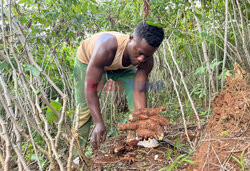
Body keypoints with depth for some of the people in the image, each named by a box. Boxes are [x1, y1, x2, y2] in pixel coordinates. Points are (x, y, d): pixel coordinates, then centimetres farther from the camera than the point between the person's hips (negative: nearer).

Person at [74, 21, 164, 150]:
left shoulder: (147, 61, -31)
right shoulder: (106, 48, -47)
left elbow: (139, 92, -29)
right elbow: (90, 87, -44)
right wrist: (99, 123, -49)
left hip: (121, 66, 4)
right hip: (88, 60, -3)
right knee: (84, 109, -11)